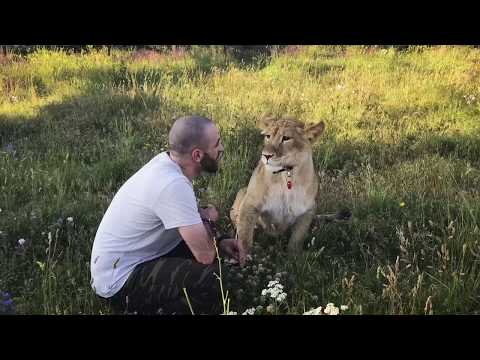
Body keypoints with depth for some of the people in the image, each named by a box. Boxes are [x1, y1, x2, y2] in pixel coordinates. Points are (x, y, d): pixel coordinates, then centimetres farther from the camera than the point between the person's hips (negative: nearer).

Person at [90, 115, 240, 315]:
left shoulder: (166, 162, -2)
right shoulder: (173, 185, -29)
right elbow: (205, 255, -26)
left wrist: (219, 240, 0)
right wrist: (208, 220, -6)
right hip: (120, 283, -10)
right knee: (212, 281, -24)